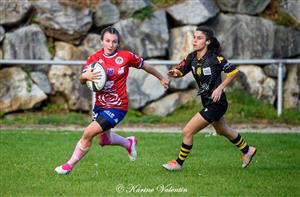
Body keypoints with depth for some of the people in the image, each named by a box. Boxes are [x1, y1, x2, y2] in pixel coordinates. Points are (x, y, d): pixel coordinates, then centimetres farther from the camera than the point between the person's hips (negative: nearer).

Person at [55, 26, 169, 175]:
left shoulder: (126, 56, -10)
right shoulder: (95, 58, -3)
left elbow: (144, 66, 7)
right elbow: (81, 81, -9)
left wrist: (161, 78, 19)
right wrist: (85, 76, -33)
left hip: (117, 106, -5)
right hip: (100, 105, 5)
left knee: (88, 133, -16)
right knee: (103, 140, 21)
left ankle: (70, 165, 0)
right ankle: (129, 143, 51)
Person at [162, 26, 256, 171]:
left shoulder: (215, 58, -22)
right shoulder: (192, 57, -2)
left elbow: (233, 71, -16)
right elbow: (181, 71, 4)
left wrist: (220, 88, -21)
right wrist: (175, 73, -19)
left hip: (216, 103, -9)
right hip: (207, 102, 9)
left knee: (187, 132, -8)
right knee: (222, 130, 29)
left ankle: (179, 163, 10)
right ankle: (247, 150, 51)